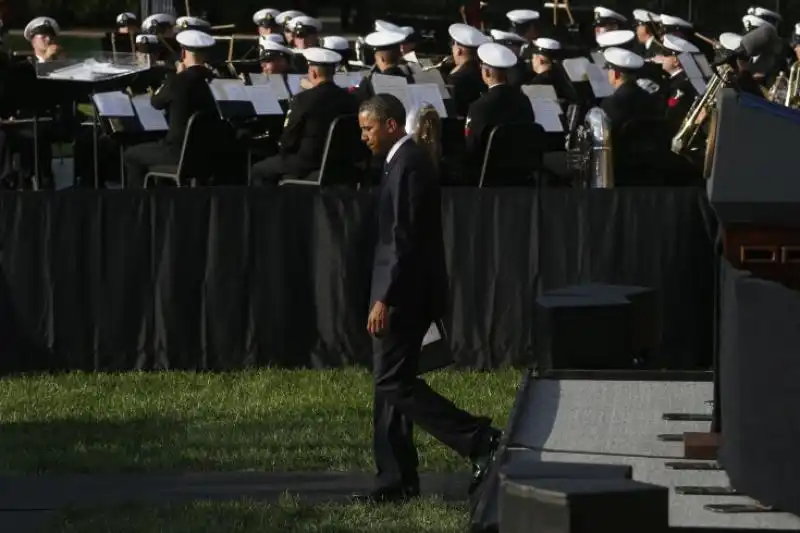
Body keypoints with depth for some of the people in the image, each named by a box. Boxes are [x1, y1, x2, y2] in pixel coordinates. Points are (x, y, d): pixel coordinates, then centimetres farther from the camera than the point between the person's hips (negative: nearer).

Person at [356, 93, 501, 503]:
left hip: (406, 294, -10)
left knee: (394, 382, -9)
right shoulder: (405, 160, 16)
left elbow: (405, 239, -22)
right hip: (405, 293, 10)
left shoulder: (408, 165, -16)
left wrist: (385, 300, -23)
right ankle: (396, 480, 12)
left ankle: (478, 440, -10)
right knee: (389, 383, 10)